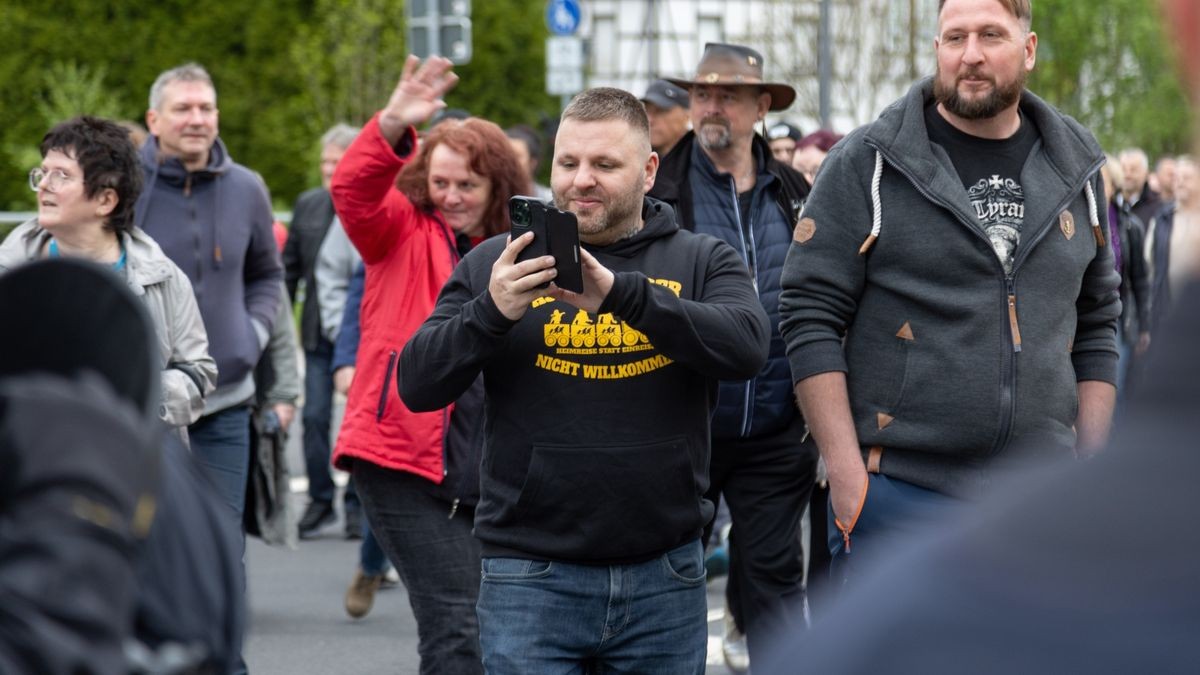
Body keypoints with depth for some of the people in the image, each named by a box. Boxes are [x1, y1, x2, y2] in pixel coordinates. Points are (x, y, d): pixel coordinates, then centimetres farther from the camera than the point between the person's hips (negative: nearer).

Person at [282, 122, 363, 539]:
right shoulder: (308, 205, 9)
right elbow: (289, 267, 13)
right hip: (320, 333, 4)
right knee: (315, 417, 4)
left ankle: (357, 504, 14)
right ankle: (320, 501, 15)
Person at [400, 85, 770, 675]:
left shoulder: (701, 263, 6)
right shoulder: (495, 264, 6)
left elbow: (747, 346, -14)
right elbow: (417, 386, -1)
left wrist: (621, 292, -25)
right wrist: (492, 311, -19)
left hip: (665, 579, 1)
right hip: (532, 576, -1)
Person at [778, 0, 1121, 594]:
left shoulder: (1074, 170, 10)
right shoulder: (867, 165, -3)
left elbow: (1096, 323, 16)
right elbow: (810, 317, -5)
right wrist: (846, 471, -11)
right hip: (901, 494, -4)